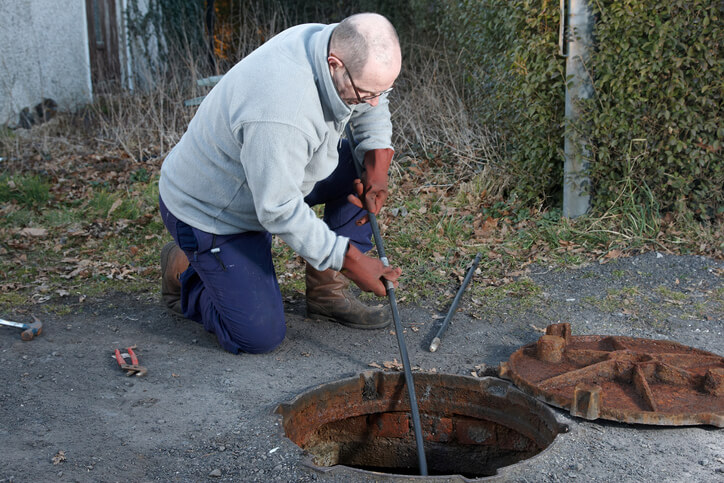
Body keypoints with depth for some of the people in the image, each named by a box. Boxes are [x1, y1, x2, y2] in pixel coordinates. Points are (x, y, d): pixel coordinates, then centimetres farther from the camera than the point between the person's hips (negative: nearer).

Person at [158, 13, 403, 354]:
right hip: (206, 210, -9)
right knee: (261, 335, -11)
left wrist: (377, 164, -9)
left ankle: (328, 291, 6)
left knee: (359, 165, -2)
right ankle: (183, 272, 15)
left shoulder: (333, 44, -13)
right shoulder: (280, 113, -40)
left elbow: (373, 108, 7)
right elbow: (280, 211, -33)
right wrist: (349, 260, -28)